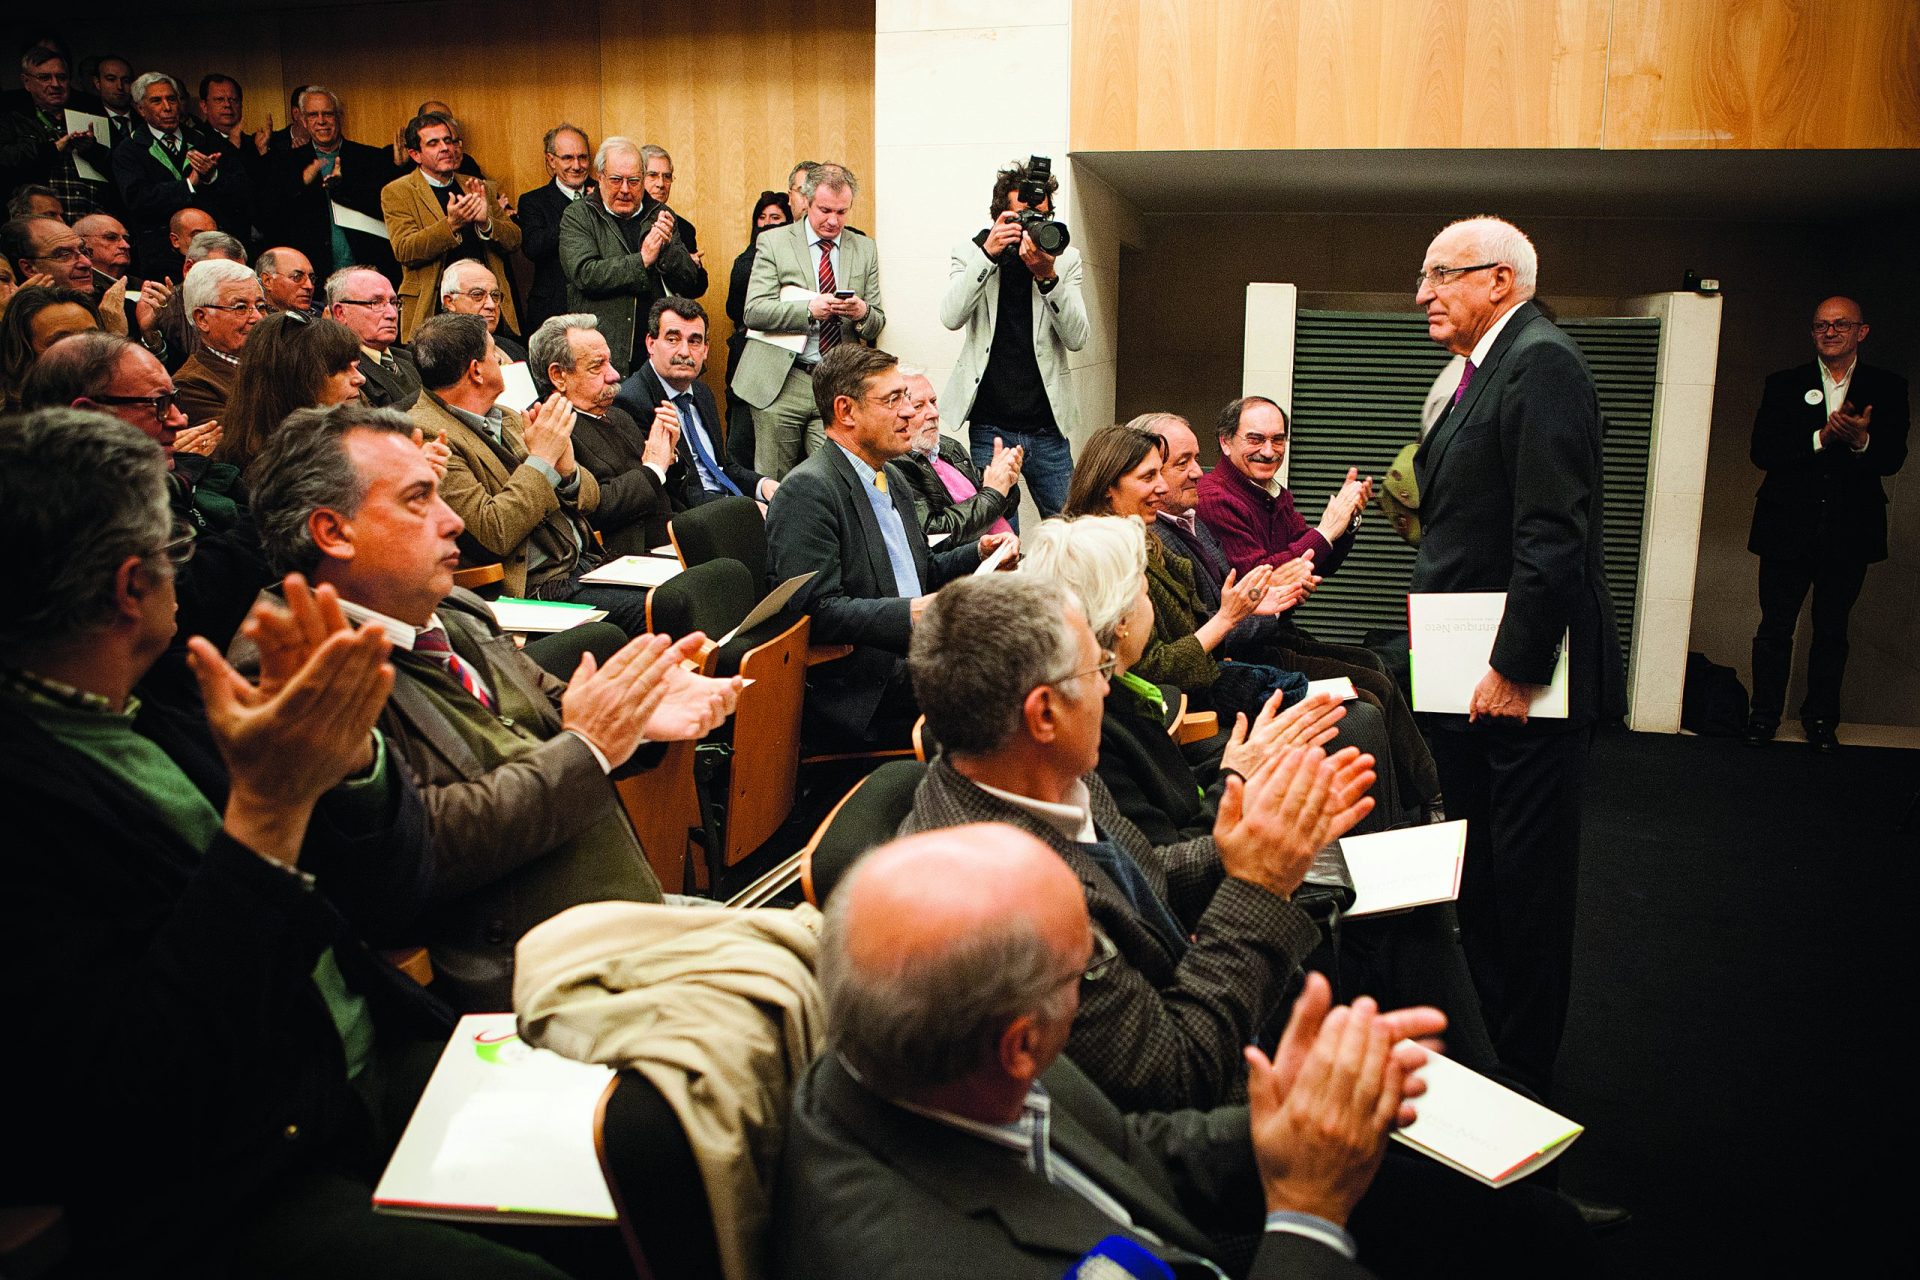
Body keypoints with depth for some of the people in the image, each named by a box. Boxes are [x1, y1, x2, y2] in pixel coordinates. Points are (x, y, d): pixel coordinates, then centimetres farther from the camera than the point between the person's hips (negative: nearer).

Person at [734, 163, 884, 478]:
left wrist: (863, 313, -12)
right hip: (781, 384, -2)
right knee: (772, 486, 0)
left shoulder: (865, 250, 12)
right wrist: (809, 309, -19)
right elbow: (754, 311, -5)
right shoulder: (773, 242, 4)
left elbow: (877, 325, 12)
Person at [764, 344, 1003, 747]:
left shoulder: (893, 480, 19)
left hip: (914, 663, 9)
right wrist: (910, 613, -29)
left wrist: (978, 553, 11)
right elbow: (817, 611, -20)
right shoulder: (807, 491, -12)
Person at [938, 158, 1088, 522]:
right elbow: (951, 317, -14)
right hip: (990, 426, -1)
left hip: (1047, 427, 2)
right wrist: (987, 253, -20)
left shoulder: (1065, 258, 3)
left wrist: (1047, 276, -18)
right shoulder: (970, 252, 2)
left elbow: (1076, 338, -6)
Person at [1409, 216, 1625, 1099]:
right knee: (1477, 881, 19)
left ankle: (1523, 1070, 17)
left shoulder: (1542, 363, -14)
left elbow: (1555, 533, -22)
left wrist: (1516, 668, -22)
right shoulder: (1481, 372, 16)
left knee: (1527, 886, 3)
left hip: (1524, 686, -10)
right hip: (1466, 679, 10)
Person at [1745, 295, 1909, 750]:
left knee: (1832, 628, 10)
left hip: (1850, 530, 1)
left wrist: (1860, 441, -26)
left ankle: (1821, 717, 22)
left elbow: (1893, 458, -5)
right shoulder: (1784, 385, 3)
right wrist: (1821, 438, -20)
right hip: (1789, 526, 0)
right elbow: (1762, 451, -7)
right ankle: (1765, 714, 17)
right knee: (1775, 626, 5)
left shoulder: (1887, 388, 4)